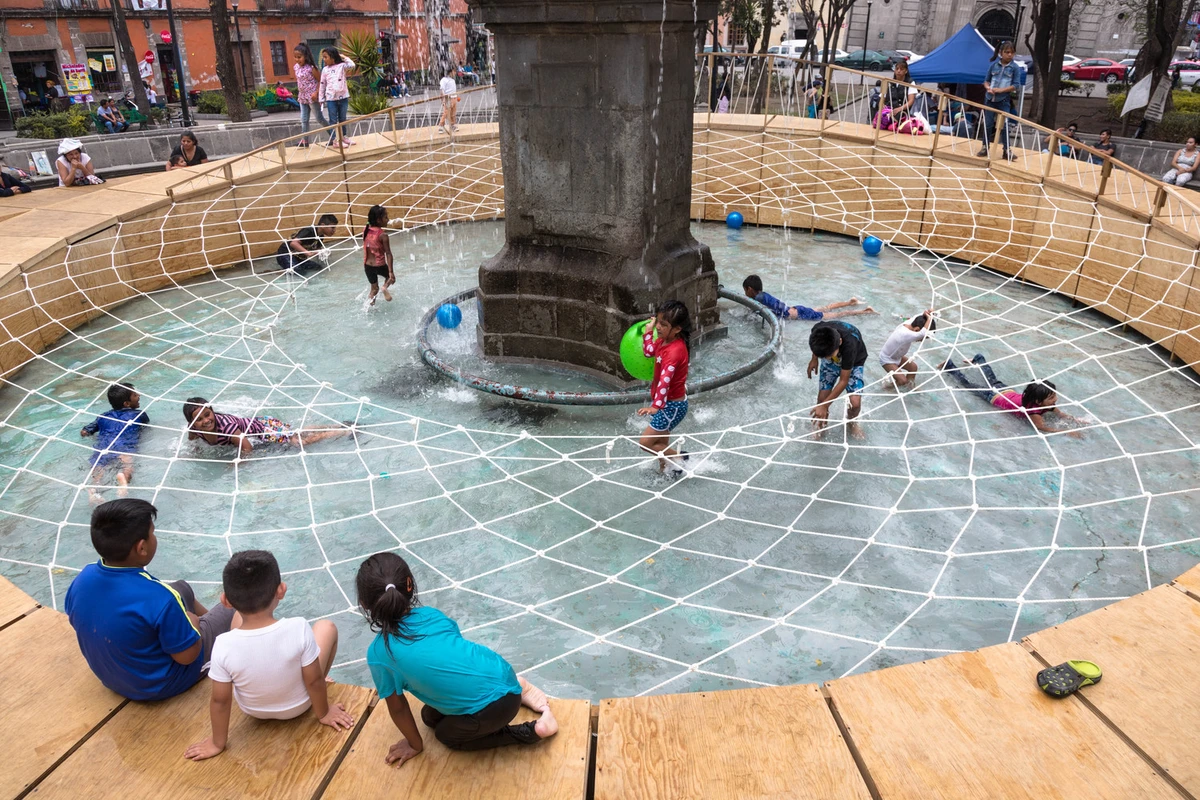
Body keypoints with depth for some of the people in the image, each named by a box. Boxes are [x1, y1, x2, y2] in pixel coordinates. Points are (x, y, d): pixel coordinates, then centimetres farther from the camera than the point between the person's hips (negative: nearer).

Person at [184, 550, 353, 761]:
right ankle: (318, 695, 27)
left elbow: (220, 700, -18)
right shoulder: (298, 629, -35)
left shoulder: (224, 646, -32)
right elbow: (314, 680, -20)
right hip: (298, 706, -1)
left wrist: (218, 743, 0)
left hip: (252, 710, 1)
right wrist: (323, 713, 0)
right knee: (327, 627, 15)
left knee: (240, 617, 14)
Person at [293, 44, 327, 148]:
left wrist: (316, 93, -20)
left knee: (319, 118, 2)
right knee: (303, 120, 7)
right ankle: (305, 140, 12)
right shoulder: (295, 67, 4)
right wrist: (299, 93, 12)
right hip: (302, 97, 7)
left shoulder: (311, 67, -16)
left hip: (312, 97, -7)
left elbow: (320, 80, -13)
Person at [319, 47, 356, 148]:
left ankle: (343, 137, 26)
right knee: (333, 120, 1)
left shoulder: (342, 66, -1)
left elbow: (352, 65, -20)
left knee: (343, 119, 13)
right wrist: (321, 99, 3)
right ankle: (335, 139, 4)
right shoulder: (325, 70, 3)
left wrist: (344, 57, -6)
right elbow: (322, 85, 6)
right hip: (331, 98, 0)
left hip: (343, 97, 0)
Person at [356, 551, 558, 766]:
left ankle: (530, 731, 14)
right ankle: (518, 689, 27)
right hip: (503, 676, 6)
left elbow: (397, 708, 5)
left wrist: (415, 744, 23)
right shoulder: (431, 615, 6)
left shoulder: (378, 654, -8)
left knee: (446, 734, 25)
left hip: (493, 706, -6)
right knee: (430, 716, 26)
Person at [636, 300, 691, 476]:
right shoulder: (664, 340, -3)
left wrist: (656, 405, -49)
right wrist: (648, 331, 6)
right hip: (668, 401, 9)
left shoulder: (675, 350, -29)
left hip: (673, 405, -9)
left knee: (645, 443, -4)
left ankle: (678, 456, 12)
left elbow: (665, 380, -40)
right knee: (661, 442, 20)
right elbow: (649, 351, 17)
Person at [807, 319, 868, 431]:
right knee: (821, 398, -7)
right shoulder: (818, 331, -35)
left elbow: (843, 381, -32)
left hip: (854, 362, -3)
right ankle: (821, 425, 22)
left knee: (855, 403, -15)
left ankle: (851, 422, 20)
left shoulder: (849, 344, -44)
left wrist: (824, 405, -27)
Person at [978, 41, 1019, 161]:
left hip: (1004, 100, -2)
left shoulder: (1015, 68, -3)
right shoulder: (994, 64, 3)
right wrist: (988, 88, -12)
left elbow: (1015, 86, -7)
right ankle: (985, 147, 18)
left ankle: (1006, 150, -2)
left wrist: (1001, 90, -18)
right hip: (990, 98, 2)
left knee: (1004, 125, -5)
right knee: (988, 124, 7)